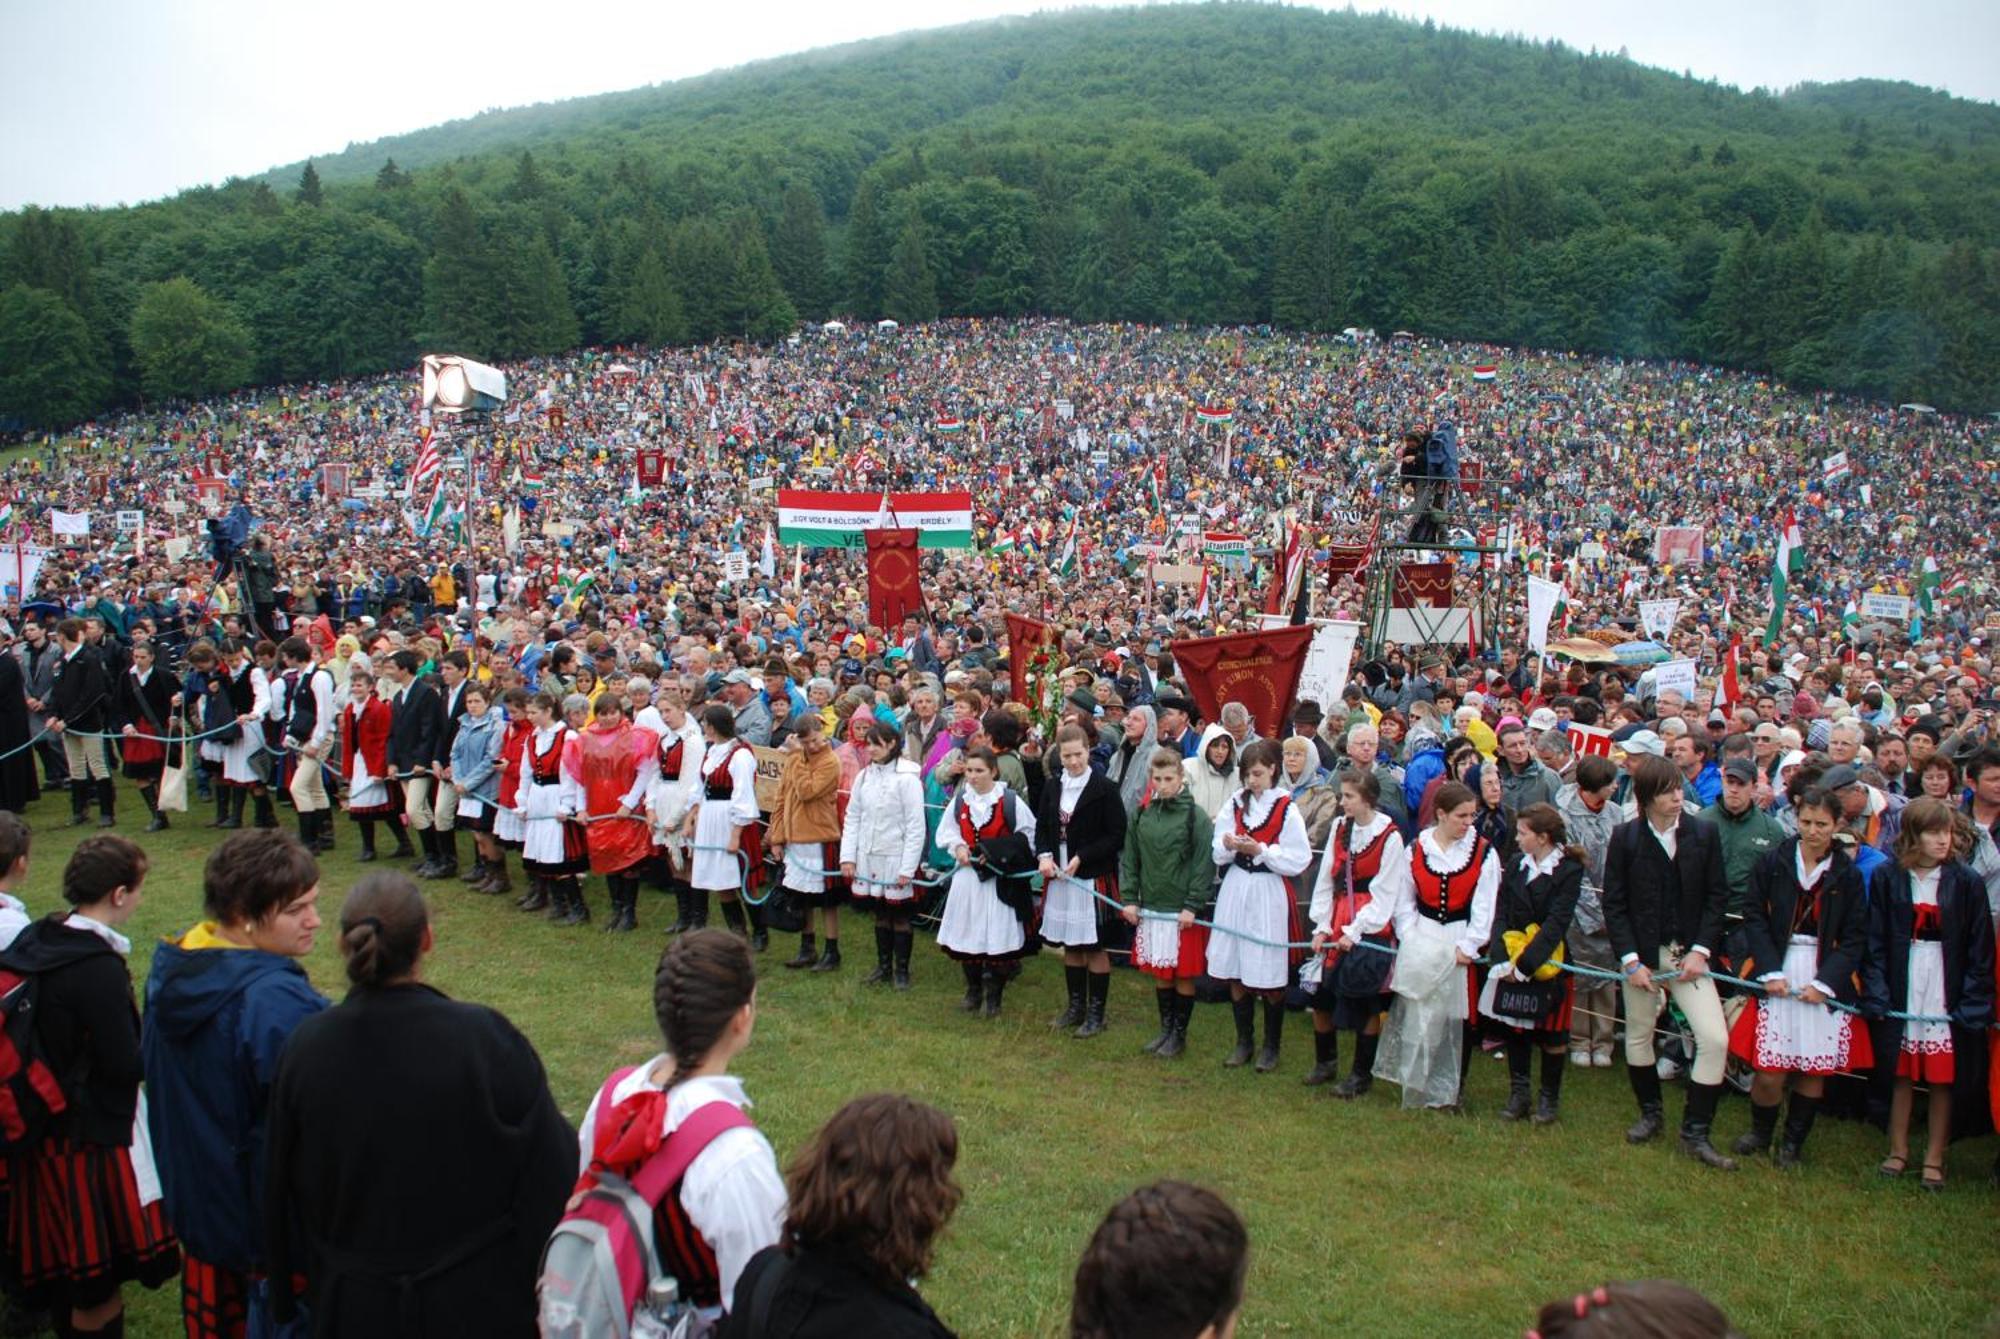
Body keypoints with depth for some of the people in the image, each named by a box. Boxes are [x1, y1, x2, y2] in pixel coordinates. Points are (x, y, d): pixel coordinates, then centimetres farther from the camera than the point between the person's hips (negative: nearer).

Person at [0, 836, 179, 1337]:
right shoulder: (98, 967, -24)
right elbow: (126, 1065, -21)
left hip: (48, 1128, 8)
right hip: (94, 1138, -8)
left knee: (67, 1271, 24)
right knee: (99, 1292, 6)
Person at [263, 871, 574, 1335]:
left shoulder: (306, 1048, -15)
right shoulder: (485, 1038, -23)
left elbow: (281, 1191, 0)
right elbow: (550, 1170, -15)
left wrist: (292, 1296, 16)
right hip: (477, 1300, -2)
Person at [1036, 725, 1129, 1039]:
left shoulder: (1105, 789, -10)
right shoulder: (1052, 786, 6)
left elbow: (1116, 836, -10)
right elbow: (1041, 827, 14)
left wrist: (1081, 858, -16)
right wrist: (1044, 855, -5)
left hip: (1093, 879, -5)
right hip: (1059, 877, 5)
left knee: (1095, 948, 3)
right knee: (1070, 946, 14)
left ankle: (1096, 1013, 14)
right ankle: (1076, 1006, 28)